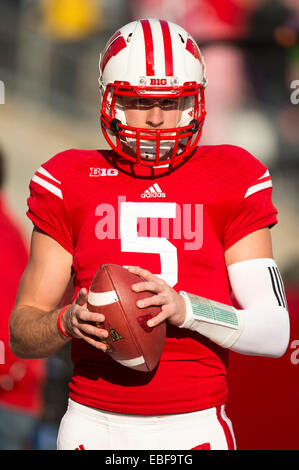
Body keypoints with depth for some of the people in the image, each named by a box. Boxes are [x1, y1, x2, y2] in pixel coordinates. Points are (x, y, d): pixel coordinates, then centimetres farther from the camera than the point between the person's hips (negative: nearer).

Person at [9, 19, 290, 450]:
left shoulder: (232, 185, 3)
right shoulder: (70, 185, 5)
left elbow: (275, 333, -3)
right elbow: (22, 333, 6)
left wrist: (185, 309, -19)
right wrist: (68, 322, -16)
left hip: (195, 428, -1)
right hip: (95, 426, 1)